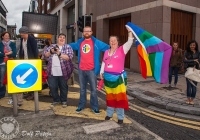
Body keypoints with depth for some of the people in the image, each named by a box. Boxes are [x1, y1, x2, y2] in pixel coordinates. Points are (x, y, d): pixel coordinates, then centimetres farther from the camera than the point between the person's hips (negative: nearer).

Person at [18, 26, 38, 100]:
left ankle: (33, 93, 8)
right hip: (25, 61, 7)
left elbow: (35, 50, -14)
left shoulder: (31, 39, -13)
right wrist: (20, 58, 8)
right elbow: (21, 49, 15)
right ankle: (29, 92, 23)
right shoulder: (22, 39, 10)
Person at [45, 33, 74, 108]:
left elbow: (69, 57, -12)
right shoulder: (52, 46, 13)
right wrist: (51, 51, -12)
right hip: (52, 72, 3)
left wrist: (59, 53, -22)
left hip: (62, 72, -3)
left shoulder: (68, 47, 2)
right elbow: (46, 54, 8)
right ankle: (56, 100, 27)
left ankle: (63, 100, 27)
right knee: (52, 86, 8)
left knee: (63, 87, 9)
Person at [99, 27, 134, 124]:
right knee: (110, 97, 15)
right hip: (108, 77, 5)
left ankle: (120, 117, 13)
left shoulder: (122, 50, -3)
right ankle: (109, 113, 30)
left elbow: (130, 42, -12)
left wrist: (129, 31, -18)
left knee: (119, 97, 1)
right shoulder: (106, 52, 12)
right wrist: (101, 73, 11)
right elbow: (104, 63, 17)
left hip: (118, 77, -4)